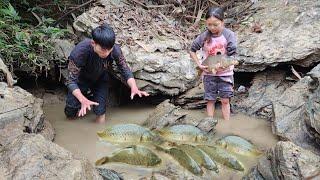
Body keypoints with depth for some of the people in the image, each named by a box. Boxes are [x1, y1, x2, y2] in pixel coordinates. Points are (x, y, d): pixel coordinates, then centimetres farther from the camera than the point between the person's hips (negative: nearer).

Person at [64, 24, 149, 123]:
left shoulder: (115, 50, -33)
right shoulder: (80, 51, -40)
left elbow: (125, 70, -18)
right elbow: (71, 81, -33)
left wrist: (134, 88, -37)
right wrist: (83, 100, -50)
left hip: (100, 79, 2)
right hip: (81, 79, -1)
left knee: (100, 113, -9)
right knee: (71, 114, -2)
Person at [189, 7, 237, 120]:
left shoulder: (229, 35, -13)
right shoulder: (204, 36, -10)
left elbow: (232, 55, -12)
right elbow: (192, 50, 1)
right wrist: (199, 64, -9)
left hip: (225, 73, -1)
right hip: (208, 73, 1)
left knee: (225, 100, 5)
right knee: (210, 100, 6)